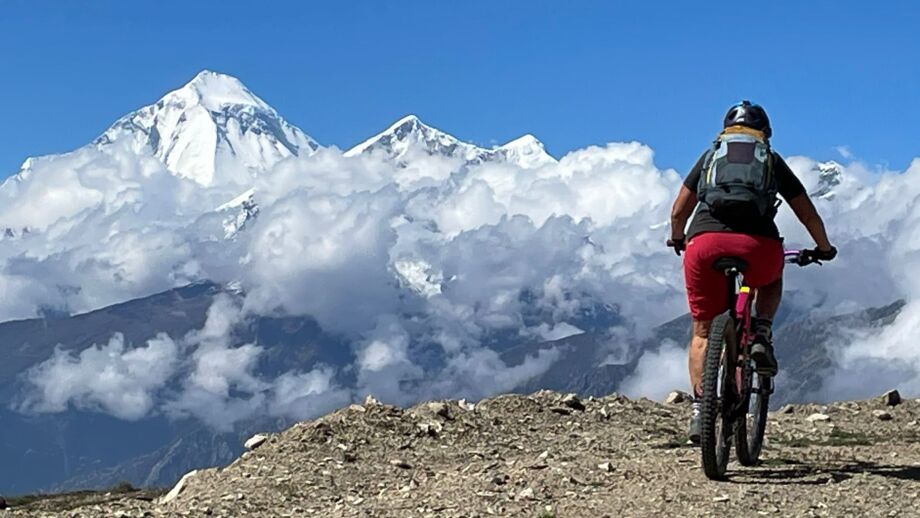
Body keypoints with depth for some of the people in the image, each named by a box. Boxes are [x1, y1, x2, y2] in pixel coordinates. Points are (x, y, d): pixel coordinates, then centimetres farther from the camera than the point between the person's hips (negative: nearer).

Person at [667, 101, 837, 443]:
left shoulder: (710, 156, 26)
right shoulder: (772, 160, 25)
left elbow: (678, 213, 25)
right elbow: (808, 215, 27)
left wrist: (678, 241, 45)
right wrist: (823, 248, 44)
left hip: (705, 242, 0)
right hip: (759, 245, 0)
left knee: (702, 330, 17)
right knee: (771, 282, 36)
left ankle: (699, 408, 4)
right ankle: (761, 337, 11)